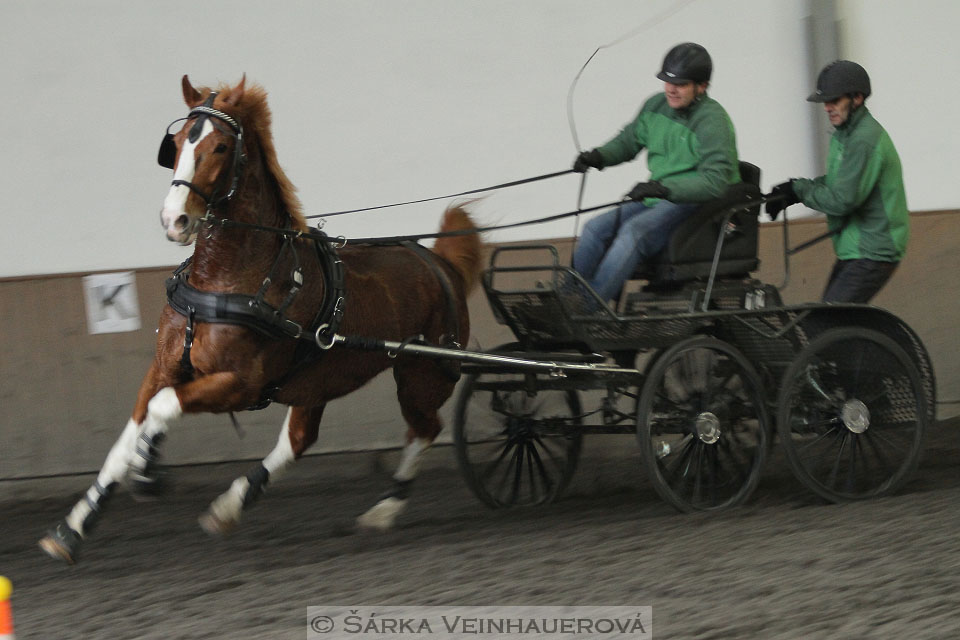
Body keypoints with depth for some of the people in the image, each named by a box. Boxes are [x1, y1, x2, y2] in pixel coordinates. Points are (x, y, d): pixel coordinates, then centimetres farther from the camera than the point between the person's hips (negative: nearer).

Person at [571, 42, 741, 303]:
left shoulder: (712, 122, -15)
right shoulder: (656, 106, 8)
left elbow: (716, 182, -25)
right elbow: (628, 141, 25)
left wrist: (664, 189, -34)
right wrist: (599, 156, 3)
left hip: (695, 204, -8)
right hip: (658, 203, 8)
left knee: (634, 231, -31)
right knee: (596, 229, -11)